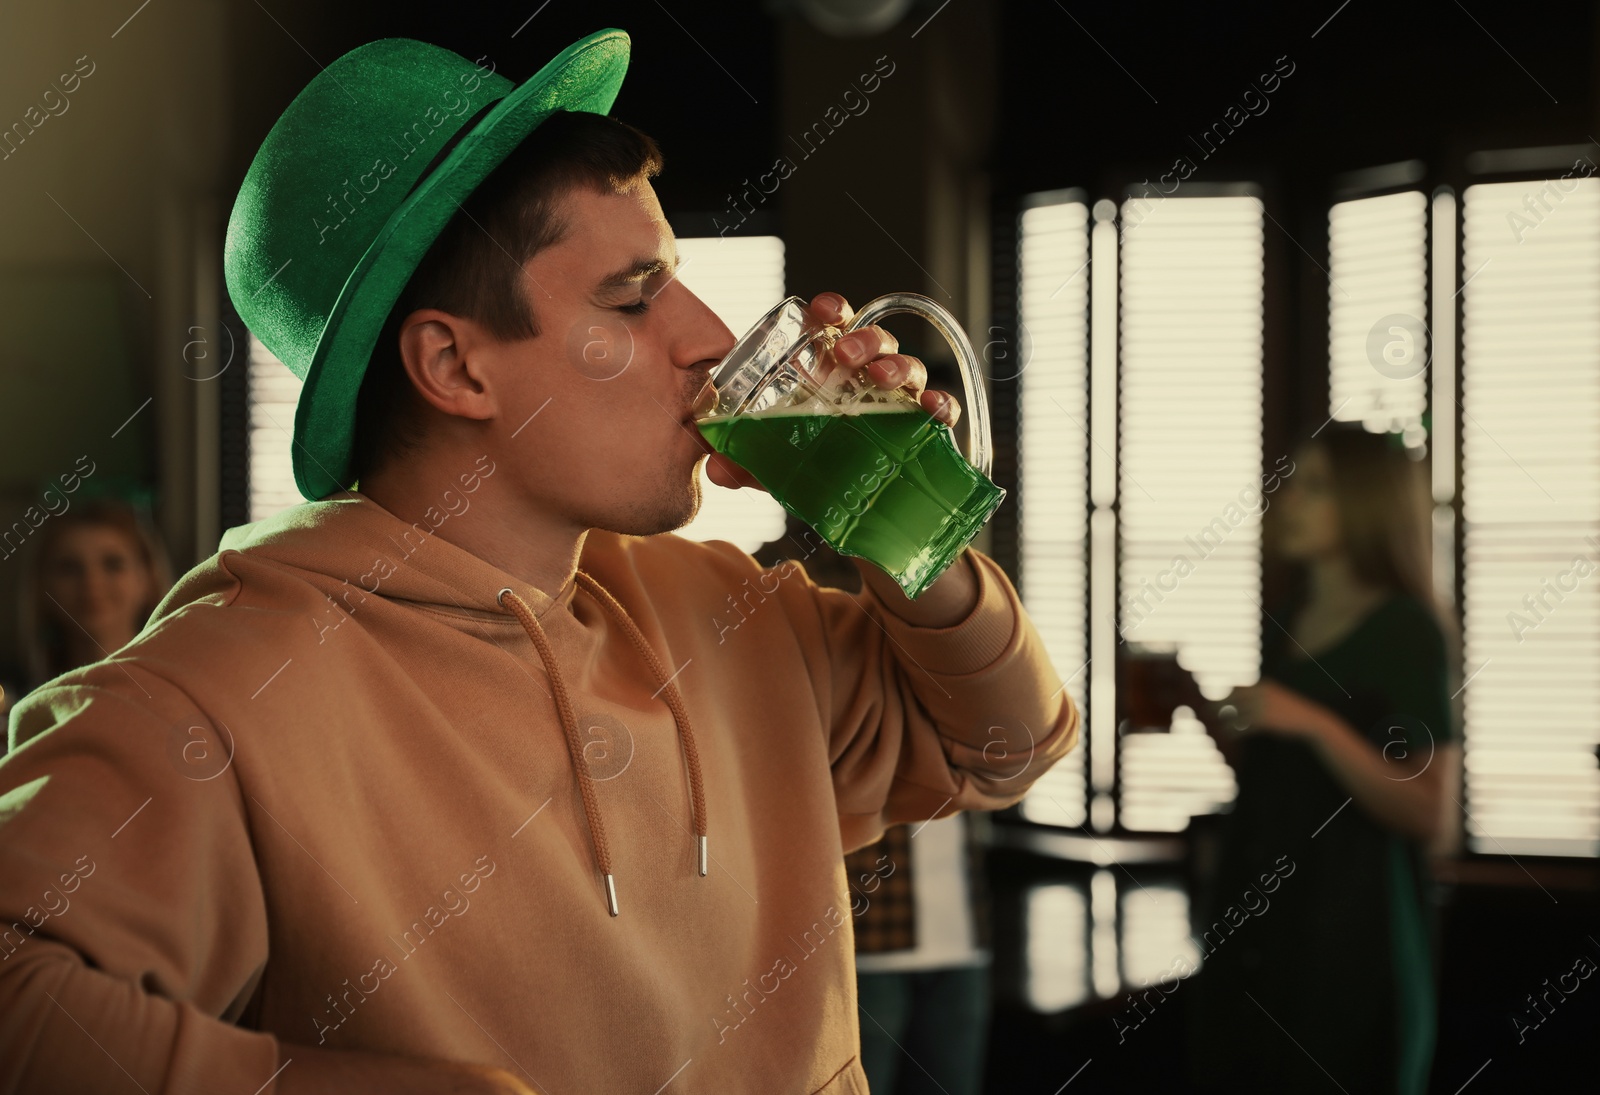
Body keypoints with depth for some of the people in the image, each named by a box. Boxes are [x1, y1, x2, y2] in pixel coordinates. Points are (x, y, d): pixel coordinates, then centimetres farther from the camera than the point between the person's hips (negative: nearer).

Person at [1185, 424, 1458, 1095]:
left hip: (1349, 939, -6)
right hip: (1251, 924, 6)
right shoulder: (1279, 630, 11)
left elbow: (1428, 814, -15)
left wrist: (1316, 725, -23)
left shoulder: (1406, 630, -9)